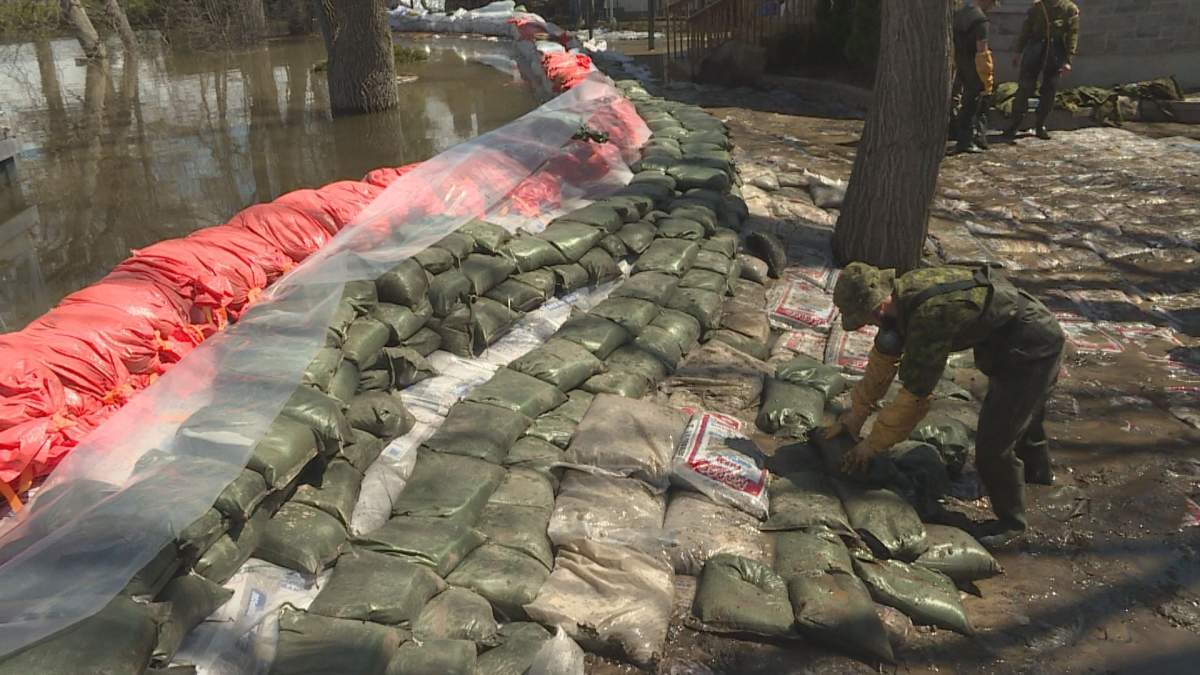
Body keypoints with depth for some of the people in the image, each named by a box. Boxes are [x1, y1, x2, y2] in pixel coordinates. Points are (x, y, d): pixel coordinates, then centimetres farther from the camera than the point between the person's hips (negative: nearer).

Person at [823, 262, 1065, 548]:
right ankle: (1037, 469, 61)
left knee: (993, 444, -6)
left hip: (1033, 349, -10)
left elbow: (914, 396, -28)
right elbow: (883, 357, 5)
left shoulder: (928, 318, -37)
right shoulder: (903, 291, -8)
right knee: (1021, 409, 34)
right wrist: (856, 412, 10)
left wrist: (872, 444, -16)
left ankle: (1010, 521, 17)